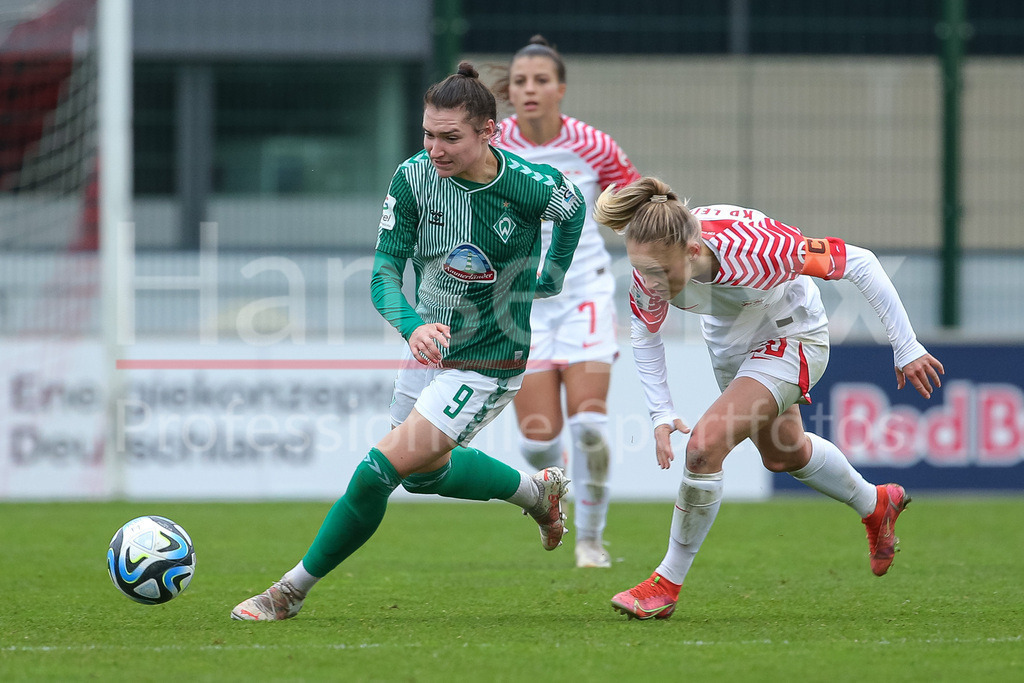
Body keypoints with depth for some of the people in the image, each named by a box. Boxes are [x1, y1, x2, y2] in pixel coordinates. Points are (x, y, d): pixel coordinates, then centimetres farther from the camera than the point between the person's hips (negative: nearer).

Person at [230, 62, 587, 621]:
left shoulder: (530, 185, -20)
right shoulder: (413, 177, -13)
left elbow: (573, 209, 5)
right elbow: (384, 272, -15)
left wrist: (551, 279, 5)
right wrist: (412, 324, -34)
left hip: (488, 363, -6)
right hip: (430, 347, 6)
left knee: (386, 465, -15)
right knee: (424, 469, 24)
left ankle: (292, 590, -4)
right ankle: (536, 491, 47)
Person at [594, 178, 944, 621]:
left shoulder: (753, 249, -43)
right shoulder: (651, 266, -30)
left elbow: (859, 263, -31)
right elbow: (644, 334, -7)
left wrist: (906, 347, -24)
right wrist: (661, 414, -16)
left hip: (792, 339, -6)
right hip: (730, 345, 6)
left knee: (705, 445, -22)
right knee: (782, 455, 27)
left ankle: (667, 583, -6)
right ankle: (876, 505, 55)